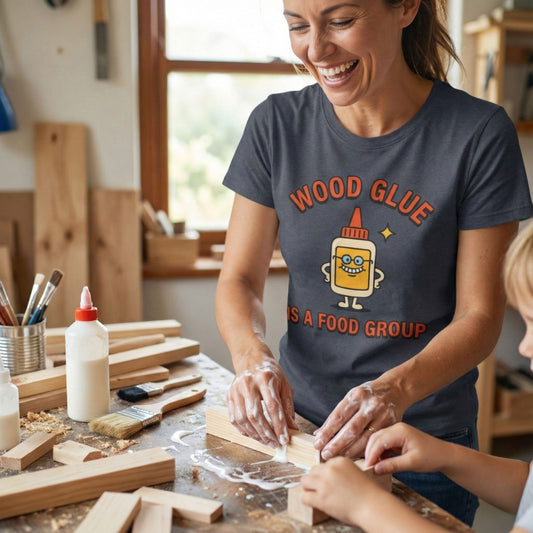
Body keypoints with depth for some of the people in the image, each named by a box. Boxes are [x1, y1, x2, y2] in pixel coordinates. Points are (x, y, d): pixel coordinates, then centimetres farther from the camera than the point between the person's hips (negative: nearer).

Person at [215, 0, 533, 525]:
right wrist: (252, 353, -23)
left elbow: (479, 314, -11)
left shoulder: (479, 133, -13)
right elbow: (239, 279, -2)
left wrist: (398, 388, -29)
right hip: (297, 426, 3)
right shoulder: (276, 124, -5)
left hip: (426, 440, -2)